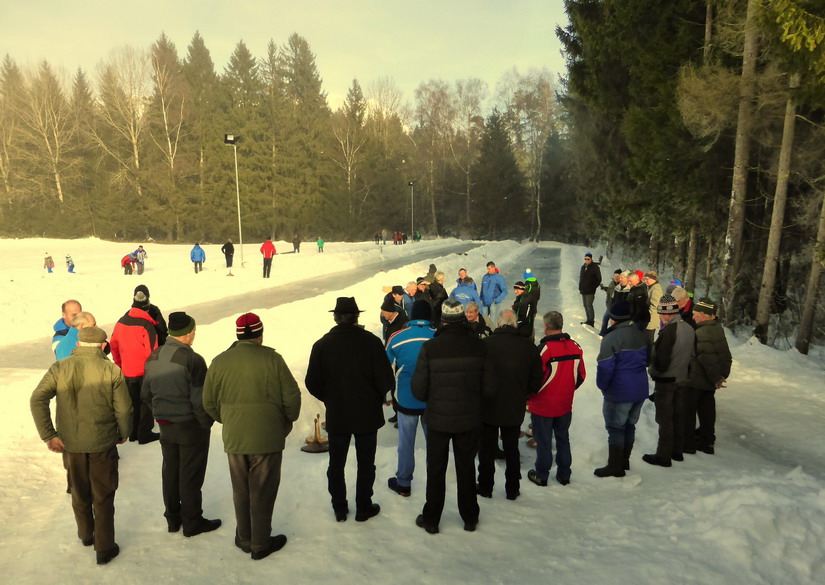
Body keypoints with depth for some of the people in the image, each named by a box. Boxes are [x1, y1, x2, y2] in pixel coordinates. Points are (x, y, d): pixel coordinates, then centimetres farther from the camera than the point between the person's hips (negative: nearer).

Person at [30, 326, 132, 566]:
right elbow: (123, 410, -12)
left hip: (70, 443, 3)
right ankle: (104, 548, 20)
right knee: (103, 496, 12)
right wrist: (124, 434, 6)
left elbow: (37, 400, -14)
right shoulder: (112, 371, -13)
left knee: (79, 491, 24)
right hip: (103, 443, -3)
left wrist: (48, 435, -10)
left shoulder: (59, 368, -5)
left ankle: (86, 534, 44)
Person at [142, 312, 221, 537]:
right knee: (191, 475, 7)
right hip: (190, 426, -6)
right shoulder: (192, 360, -23)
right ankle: (192, 522, 20)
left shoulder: (154, 357, -1)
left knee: (170, 471, 19)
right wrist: (206, 423, -7)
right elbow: (199, 400, -21)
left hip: (165, 425, 7)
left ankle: (172, 518, 33)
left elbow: (145, 394, 6)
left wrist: (160, 413, 17)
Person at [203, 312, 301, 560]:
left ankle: (244, 538, 33)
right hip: (268, 438, -3)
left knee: (241, 491, 20)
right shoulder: (271, 359, -12)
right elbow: (292, 396, -10)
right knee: (262, 492, 11)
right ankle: (261, 544, 23)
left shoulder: (220, 362, -3)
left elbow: (209, 402, 4)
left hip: (234, 438, 3)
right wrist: (287, 421, 8)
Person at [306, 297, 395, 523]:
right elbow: (386, 380, -14)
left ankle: (339, 509, 28)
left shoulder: (322, 345, -9)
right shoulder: (371, 341, -15)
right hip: (368, 414, -1)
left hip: (336, 415, 1)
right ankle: (363, 508, 25)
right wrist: (378, 399, 5)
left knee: (336, 464, 18)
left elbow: (313, 384, -6)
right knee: (365, 464, 15)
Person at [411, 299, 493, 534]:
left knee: (436, 470, 15)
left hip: (438, 419, -2)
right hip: (469, 418, 2)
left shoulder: (430, 348, -18)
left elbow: (418, 390, -14)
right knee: (466, 468, 19)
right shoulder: (479, 347, -12)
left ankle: (431, 519, 29)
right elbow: (489, 387, -8)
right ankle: (470, 518, 33)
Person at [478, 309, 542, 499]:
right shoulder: (529, 347, -9)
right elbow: (535, 383, -2)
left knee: (486, 450, 15)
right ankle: (512, 489, 31)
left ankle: (485, 487, 27)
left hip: (488, 407, -2)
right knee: (512, 450, 20)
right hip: (515, 410, 3)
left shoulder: (486, 344, -19)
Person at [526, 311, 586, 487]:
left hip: (542, 406, -5)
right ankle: (564, 474, 30)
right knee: (563, 439, 19)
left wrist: (527, 397, -1)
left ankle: (541, 476, 23)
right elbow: (581, 376, 4)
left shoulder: (543, 349, -23)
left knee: (543, 442, 9)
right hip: (565, 405, 5)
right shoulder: (575, 347, -5)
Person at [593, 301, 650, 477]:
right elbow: (647, 360, 16)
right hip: (640, 390, 7)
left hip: (619, 392, -7)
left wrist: (602, 385, -4)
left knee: (615, 428, 4)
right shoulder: (641, 335, 4)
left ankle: (615, 466, 11)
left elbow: (604, 367, -19)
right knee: (629, 425, 18)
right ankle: (624, 460, 30)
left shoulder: (611, 338, -20)